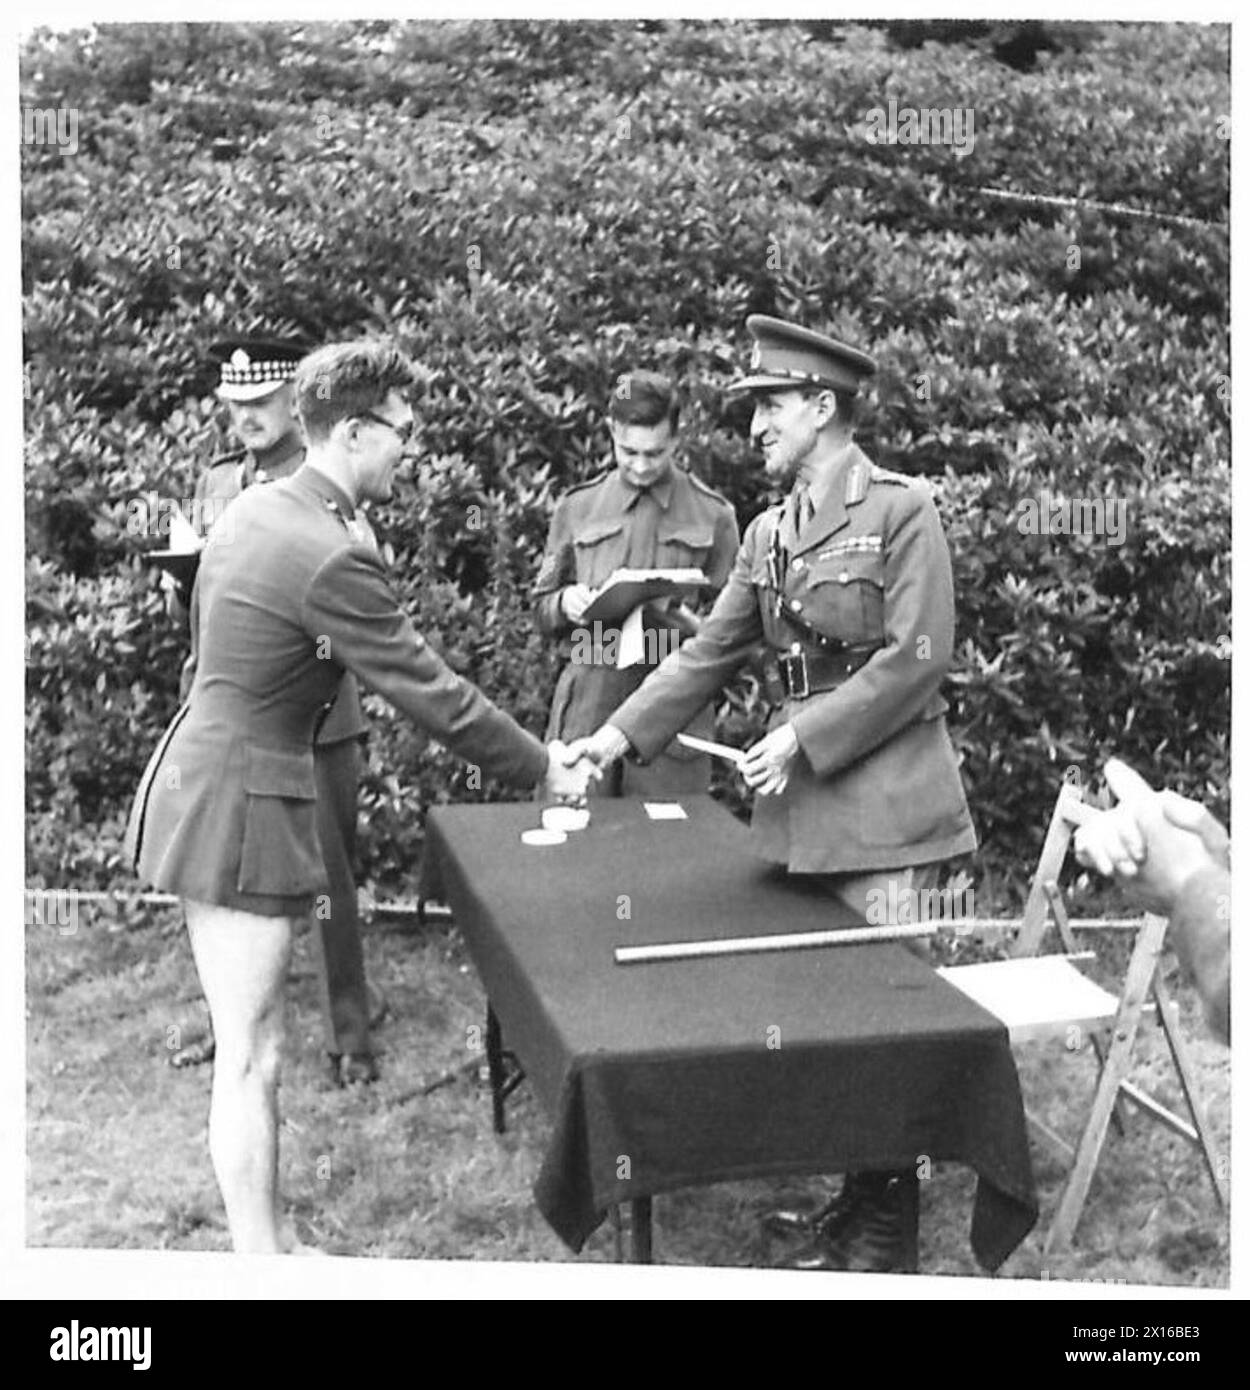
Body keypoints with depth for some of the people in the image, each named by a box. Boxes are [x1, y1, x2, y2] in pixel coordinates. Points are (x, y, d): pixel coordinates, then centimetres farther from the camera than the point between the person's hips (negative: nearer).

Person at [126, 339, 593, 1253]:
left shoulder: (257, 507, 8)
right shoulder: (331, 557, -22)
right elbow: (430, 692, -18)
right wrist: (543, 771, -5)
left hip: (205, 778, 10)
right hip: (241, 808, -10)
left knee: (246, 1051, 17)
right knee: (252, 1060, 0)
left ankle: (267, 1238, 29)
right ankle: (262, 1259, 12)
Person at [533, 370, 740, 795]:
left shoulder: (712, 515, 5)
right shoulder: (576, 508, 10)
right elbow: (542, 612, 16)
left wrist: (692, 623, -12)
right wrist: (565, 602, -6)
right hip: (586, 701, 1)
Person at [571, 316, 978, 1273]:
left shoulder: (902, 509, -8)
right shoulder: (768, 532, 13)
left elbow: (920, 655, -14)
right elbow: (712, 652, 15)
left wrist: (806, 737, -17)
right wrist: (623, 733, 8)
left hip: (882, 797, -7)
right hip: (803, 799, 7)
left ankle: (883, 1227, 13)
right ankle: (858, 1188, 25)